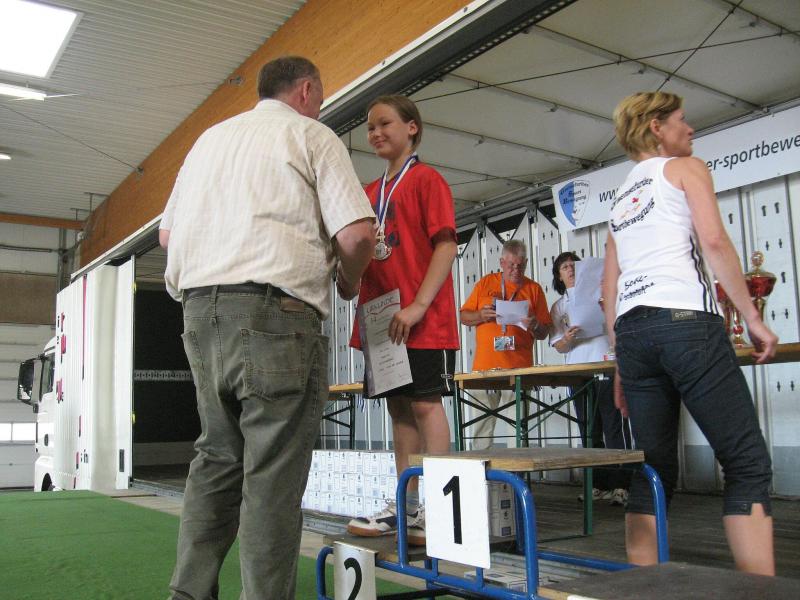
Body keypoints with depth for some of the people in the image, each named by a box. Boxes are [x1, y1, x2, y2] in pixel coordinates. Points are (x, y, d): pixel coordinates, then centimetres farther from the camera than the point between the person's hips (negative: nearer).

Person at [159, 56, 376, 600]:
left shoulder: (211, 137, 24)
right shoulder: (312, 135, 5)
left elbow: (168, 232, 24)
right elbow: (356, 233, -7)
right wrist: (348, 282, 12)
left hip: (200, 309, 7)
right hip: (274, 310, -6)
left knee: (217, 457, 14)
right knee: (273, 472, -4)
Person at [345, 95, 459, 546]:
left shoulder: (426, 179, -4)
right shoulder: (370, 192, 17)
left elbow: (446, 245, -12)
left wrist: (418, 305, -20)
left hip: (422, 319, -7)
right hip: (381, 318, 7)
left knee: (426, 404, -4)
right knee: (400, 407, 10)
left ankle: (435, 507, 5)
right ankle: (406, 505, 18)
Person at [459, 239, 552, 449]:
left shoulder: (534, 289, 11)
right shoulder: (485, 283, 13)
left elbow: (544, 333, 11)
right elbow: (464, 317, 13)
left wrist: (534, 326, -11)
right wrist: (480, 316, -7)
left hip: (519, 369, 0)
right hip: (484, 367, 1)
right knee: (482, 422, 0)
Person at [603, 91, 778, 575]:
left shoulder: (622, 199, 27)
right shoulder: (686, 168, 9)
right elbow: (714, 241, -7)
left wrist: (623, 364, 23)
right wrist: (753, 316, -3)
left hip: (631, 331, 7)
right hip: (686, 321, -7)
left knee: (654, 468, 8)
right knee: (747, 462, -4)